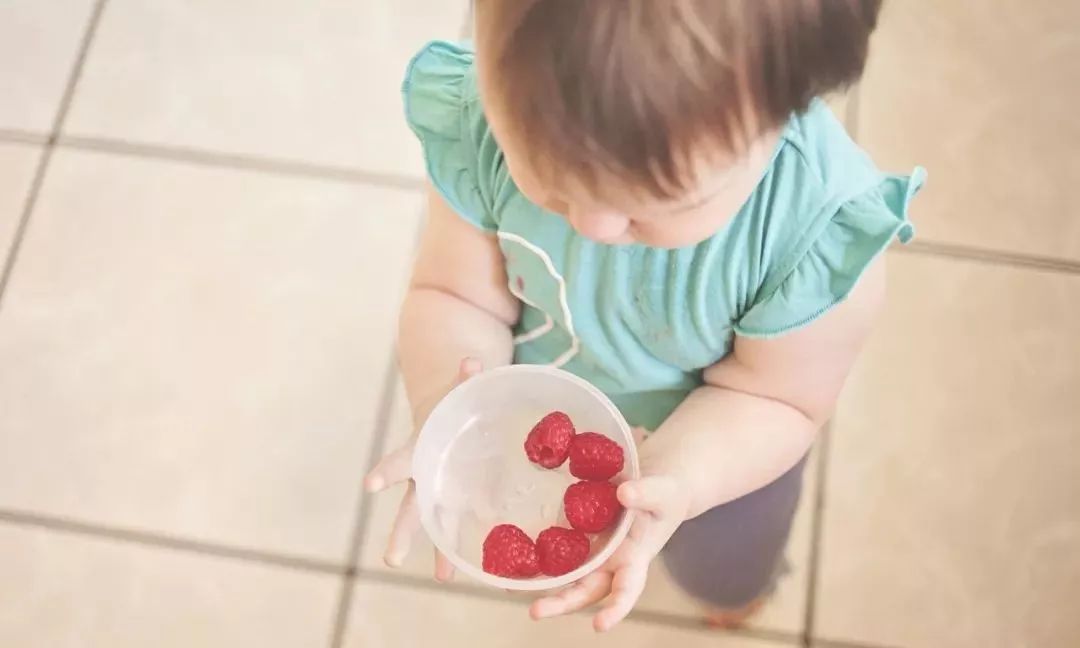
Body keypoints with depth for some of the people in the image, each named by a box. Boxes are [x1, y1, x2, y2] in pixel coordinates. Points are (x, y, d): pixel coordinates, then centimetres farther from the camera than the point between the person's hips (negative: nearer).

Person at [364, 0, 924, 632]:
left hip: (716, 450, -1)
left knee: (723, 575, 32)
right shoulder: (487, 122, -35)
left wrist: (671, 481, -43)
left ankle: (740, 586, 70)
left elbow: (774, 396, -24)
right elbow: (456, 296, -22)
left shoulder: (823, 227, -41)